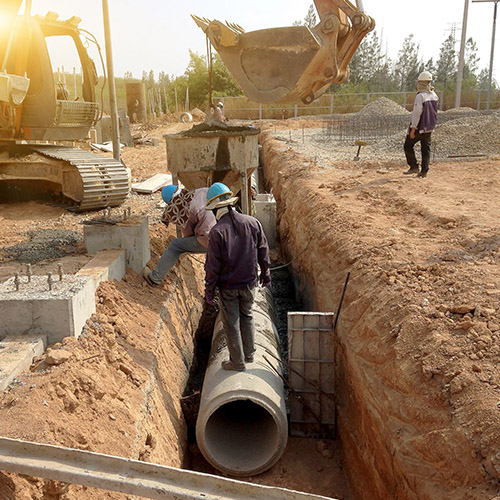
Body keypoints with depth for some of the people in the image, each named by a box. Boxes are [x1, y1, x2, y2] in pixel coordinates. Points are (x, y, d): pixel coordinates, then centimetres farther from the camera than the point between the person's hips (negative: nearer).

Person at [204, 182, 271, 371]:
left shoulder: (217, 232, -20)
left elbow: (213, 265, -16)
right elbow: (263, 252, 3)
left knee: (231, 323, 11)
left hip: (228, 286, -4)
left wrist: (209, 290, -5)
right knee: (247, 316, 24)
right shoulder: (253, 223, -7)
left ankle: (237, 361, 25)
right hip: (249, 283, 4)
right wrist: (266, 274, 17)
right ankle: (249, 354, 36)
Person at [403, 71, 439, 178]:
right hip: (429, 127, 7)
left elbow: (417, 113, -21)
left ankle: (414, 166, 2)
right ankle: (424, 171, 7)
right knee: (426, 149, 9)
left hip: (419, 127, -7)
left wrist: (413, 129, -20)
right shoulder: (434, 95, 5)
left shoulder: (420, 96, -18)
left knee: (408, 146, 8)